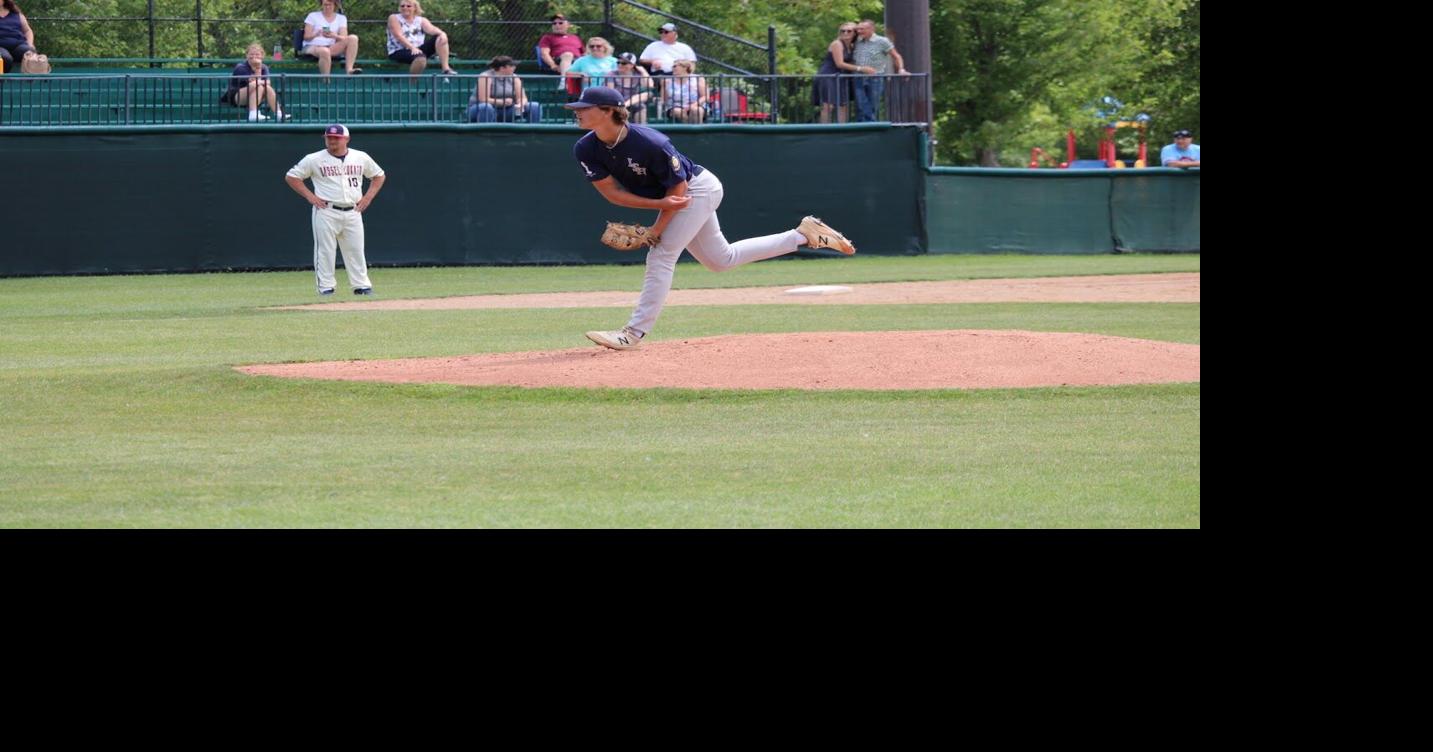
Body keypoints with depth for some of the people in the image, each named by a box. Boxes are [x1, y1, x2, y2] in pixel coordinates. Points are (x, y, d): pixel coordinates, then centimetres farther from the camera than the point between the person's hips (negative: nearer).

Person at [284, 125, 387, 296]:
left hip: (353, 213, 3)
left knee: (356, 250, 5)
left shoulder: (361, 158, 7)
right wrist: (310, 196, -5)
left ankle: (362, 286, 11)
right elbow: (291, 176, 3)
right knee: (324, 251, -4)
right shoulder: (314, 159, -2)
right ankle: (325, 287, 0)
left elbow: (379, 175, 20)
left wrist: (368, 197, 6)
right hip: (326, 211, -3)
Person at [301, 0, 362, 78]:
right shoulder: (313, 16, 10)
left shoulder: (341, 18, 15)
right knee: (324, 51, -41)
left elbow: (344, 38, 1)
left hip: (331, 47, 3)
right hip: (311, 47, -3)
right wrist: (317, 34, -20)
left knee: (353, 38, -22)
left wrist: (334, 36, -22)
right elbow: (306, 37, 2)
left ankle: (349, 69, -35)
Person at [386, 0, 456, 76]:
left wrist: (442, 34, -30)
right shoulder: (394, 18, 0)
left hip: (418, 49, 6)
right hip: (398, 52, -6)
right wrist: (412, 48, -27)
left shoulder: (421, 21, 12)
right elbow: (399, 36, -13)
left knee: (440, 38, -13)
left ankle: (446, 69, -22)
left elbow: (431, 29, -7)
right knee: (421, 58, -38)